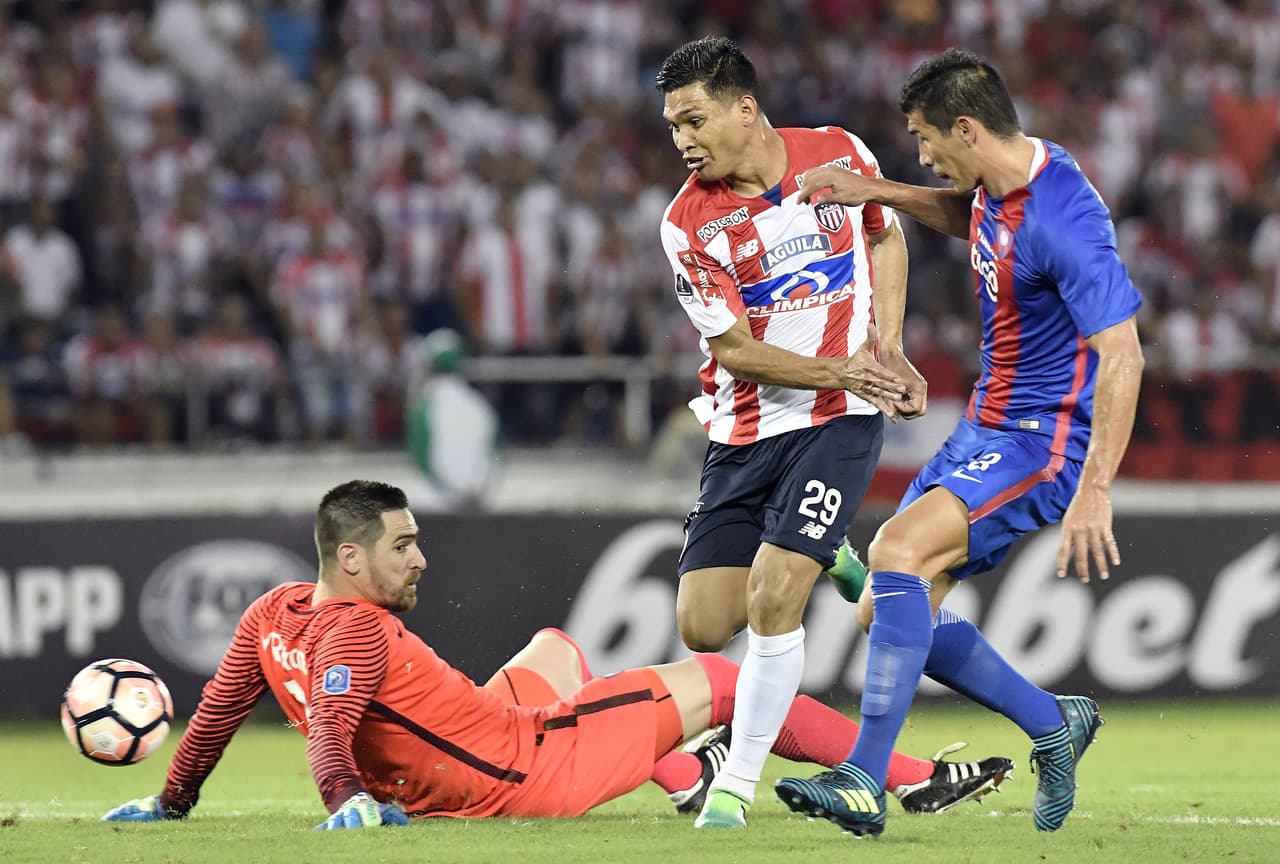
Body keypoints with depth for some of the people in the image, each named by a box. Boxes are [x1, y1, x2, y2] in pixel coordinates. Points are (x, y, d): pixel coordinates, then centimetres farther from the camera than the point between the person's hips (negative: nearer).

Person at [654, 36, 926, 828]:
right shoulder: (688, 222, -10)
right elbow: (735, 349, -9)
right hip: (744, 432, 2)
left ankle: (738, 783, -2)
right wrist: (839, 371, -20)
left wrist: (886, 351, 1)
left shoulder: (841, 155, -5)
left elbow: (887, 238, 14)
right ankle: (820, 567, 32)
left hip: (840, 421, -2)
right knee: (703, 627, 0)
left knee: (772, 602, -17)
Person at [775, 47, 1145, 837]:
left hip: (1043, 443, -10)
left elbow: (1122, 357, -27)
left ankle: (864, 785, -29)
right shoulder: (998, 186, 4)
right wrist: (878, 193, 15)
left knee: (899, 550, -27)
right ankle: (1054, 725, 22)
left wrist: (1095, 492, -32)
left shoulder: (1061, 220, -24)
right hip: (986, 429, 10)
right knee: (891, 610, 7)